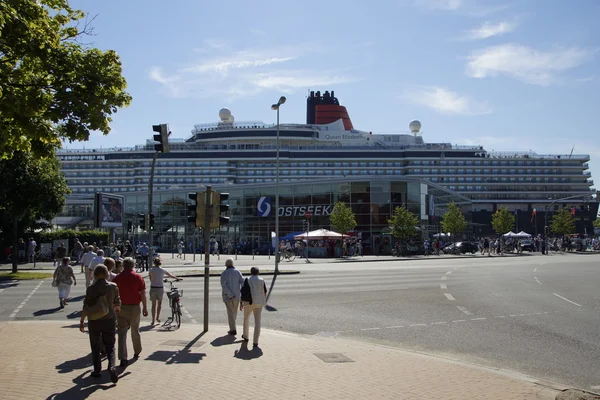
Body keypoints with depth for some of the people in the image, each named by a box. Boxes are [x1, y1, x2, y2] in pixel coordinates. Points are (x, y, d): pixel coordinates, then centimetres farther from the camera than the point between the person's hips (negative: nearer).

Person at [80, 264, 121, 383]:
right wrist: (117, 309, 28)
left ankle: (97, 371, 21)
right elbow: (117, 303, 5)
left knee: (95, 347, 15)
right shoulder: (113, 287, -6)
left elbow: (86, 307, -9)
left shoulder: (91, 289, -12)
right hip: (109, 320, 1)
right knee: (110, 346, 10)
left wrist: (82, 321, 1)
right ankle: (112, 366, -12)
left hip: (94, 321, -1)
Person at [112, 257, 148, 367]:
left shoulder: (117, 278, -1)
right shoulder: (138, 277, -6)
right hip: (135, 307, 0)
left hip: (121, 308, 0)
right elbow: (143, 294, -7)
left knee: (122, 333, 1)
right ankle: (137, 352, 34)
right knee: (135, 331, 19)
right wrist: (145, 307, 1)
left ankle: (123, 358, -5)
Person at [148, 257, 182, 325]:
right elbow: (171, 276, 11)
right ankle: (157, 317, 17)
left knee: (153, 304, 9)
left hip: (153, 288, 1)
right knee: (159, 303, 20)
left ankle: (153, 320, 10)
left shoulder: (151, 270, -2)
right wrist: (178, 278, 28)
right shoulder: (163, 270, -2)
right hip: (160, 288, 0)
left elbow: (150, 279, 5)